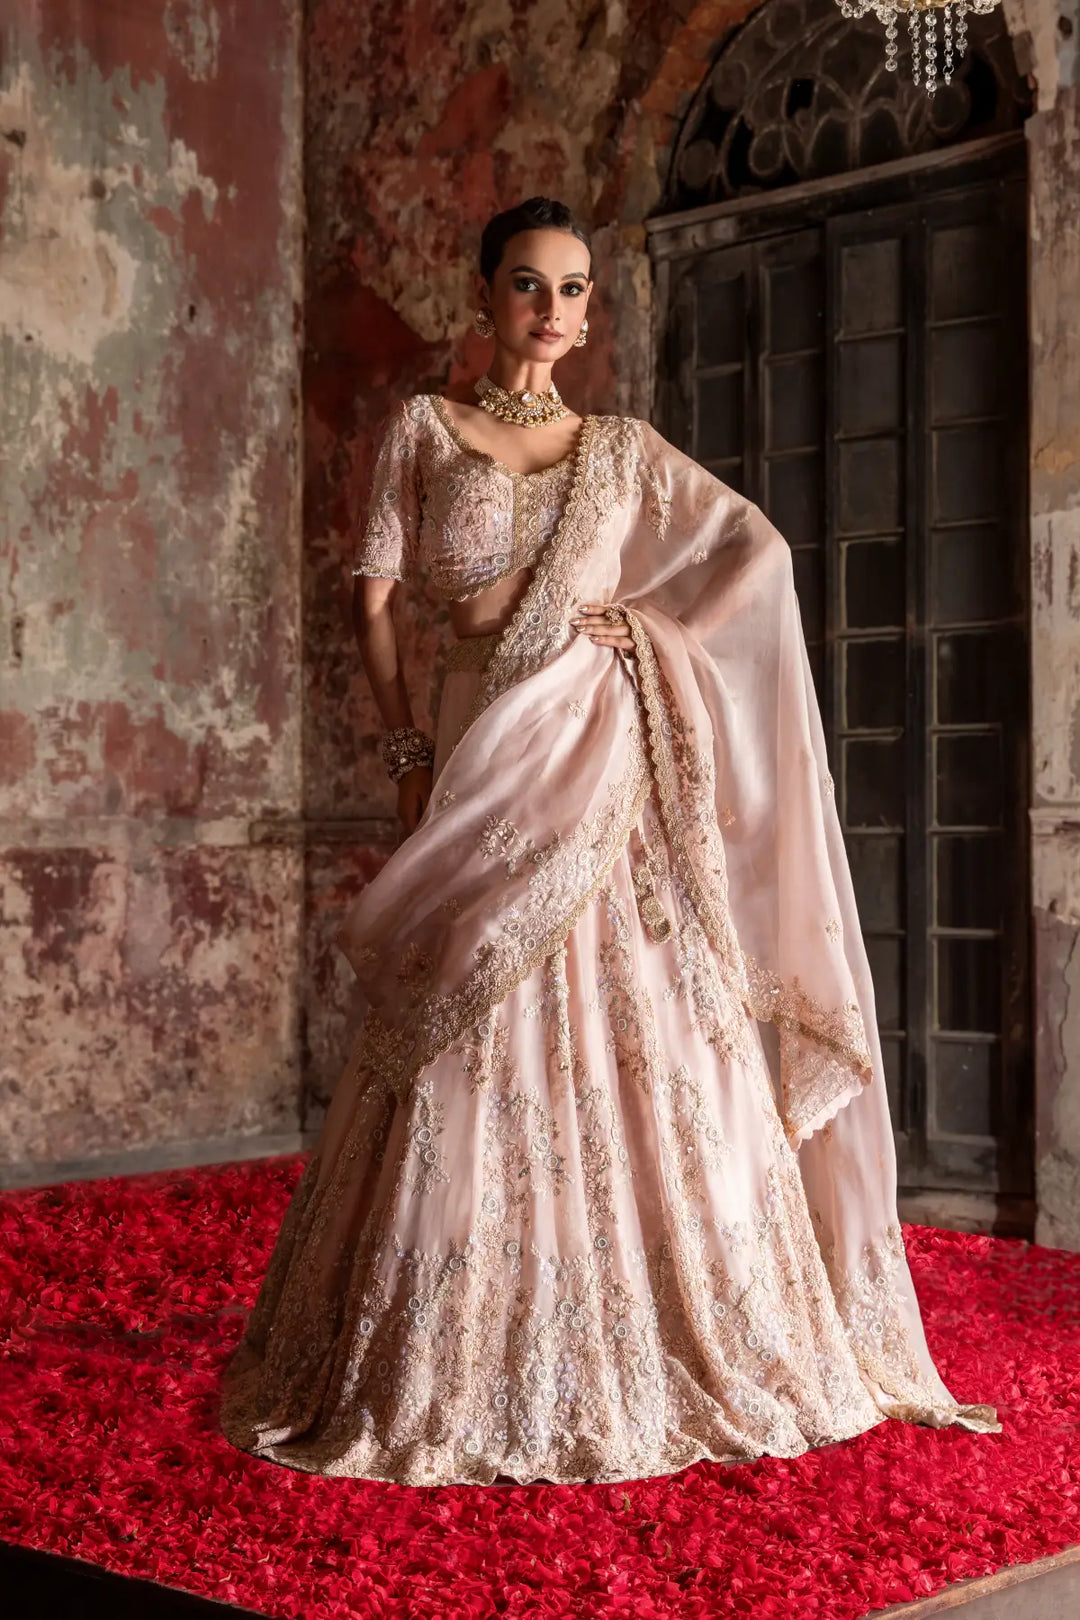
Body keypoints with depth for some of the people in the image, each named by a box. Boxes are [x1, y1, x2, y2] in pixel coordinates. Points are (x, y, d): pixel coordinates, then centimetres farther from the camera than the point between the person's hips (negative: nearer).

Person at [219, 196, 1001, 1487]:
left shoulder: (625, 450, 14)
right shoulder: (423, 431, 10)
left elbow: (760, 546, 11)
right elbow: (374, 598, 4)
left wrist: (659, 626, 0)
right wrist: (407, 751, -5)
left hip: (612, 757, 1)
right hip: (486, 756, -1)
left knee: (640, 1047, 0)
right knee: (479, 1068, -4)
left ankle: (655, 1353, 13)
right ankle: (470, 1375, 7)